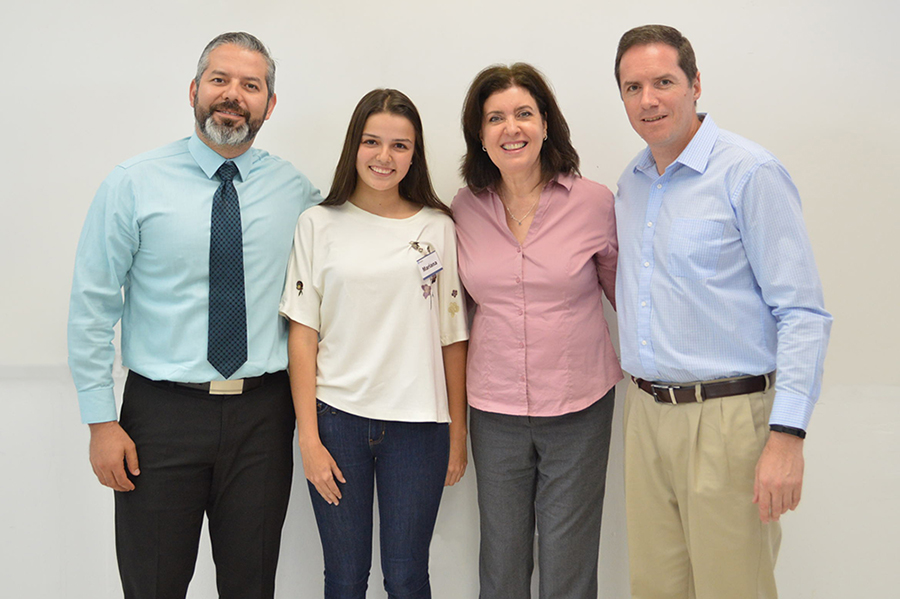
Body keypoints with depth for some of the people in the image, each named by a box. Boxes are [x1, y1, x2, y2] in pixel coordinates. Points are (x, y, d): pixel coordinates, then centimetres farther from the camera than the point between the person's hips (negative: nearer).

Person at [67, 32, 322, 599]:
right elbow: (91, 308, -3)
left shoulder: (297, 190, 3)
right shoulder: (133, 185, -4)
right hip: (161, 413, -1)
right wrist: (101, 421, -6)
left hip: (262, 415, 2)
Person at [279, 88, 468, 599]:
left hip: (417, 422, 0)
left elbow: (453, 337, 5)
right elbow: (303, 334, 1)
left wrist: (458, 431, 5)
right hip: (337, 419, 0)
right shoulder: (319, 224, 3)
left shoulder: (438, 227, 4)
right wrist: (308, 437, -4)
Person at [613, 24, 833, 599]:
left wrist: (787, 435, -20)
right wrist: (642, 390, 14)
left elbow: (803, 313, -14)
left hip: (727, 418, -6)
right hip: (647, 415, 6)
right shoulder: (630, 184, 12)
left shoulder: (750, 173, -10)